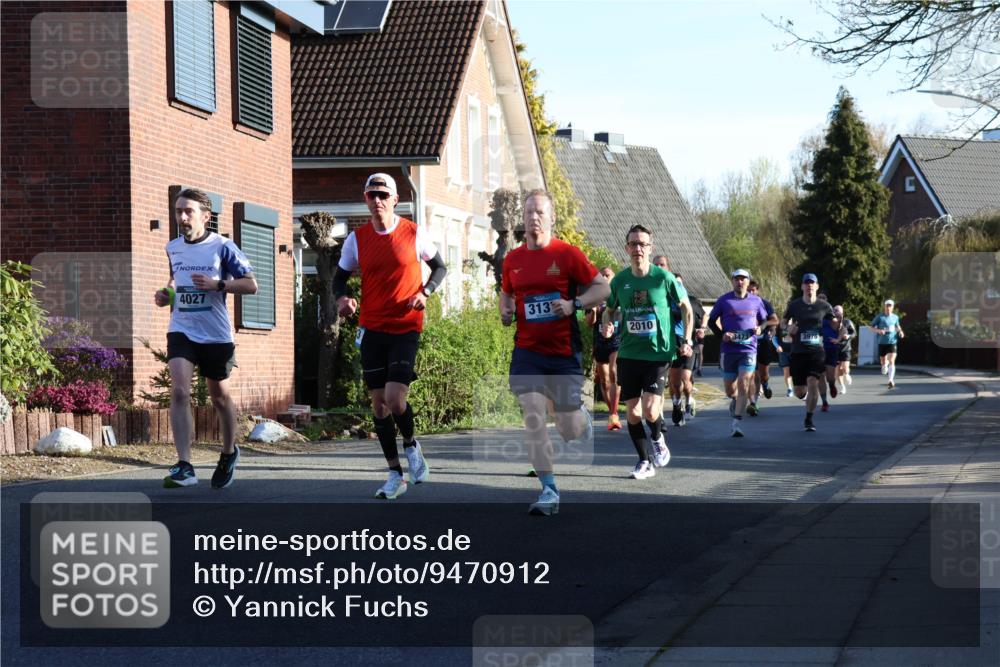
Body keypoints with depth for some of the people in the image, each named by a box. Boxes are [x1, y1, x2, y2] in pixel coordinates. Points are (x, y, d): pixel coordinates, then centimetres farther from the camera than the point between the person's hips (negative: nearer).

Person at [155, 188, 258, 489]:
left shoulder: (222, 247, -8)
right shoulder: (172, 248, 7)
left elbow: (251, 285, -7)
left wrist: (217, 284, -22)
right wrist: (165, 295, 4)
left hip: (216, 335, -2)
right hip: (181, 331, 2)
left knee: (219, 396, 13)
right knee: (179, 391, -18)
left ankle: (229, 453, 39)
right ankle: (184, 466, -22)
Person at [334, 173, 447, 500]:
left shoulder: (414, 233, -3)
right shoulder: (356, 239, 2)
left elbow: (439, 267, 9)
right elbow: (341, 276, 11)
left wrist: (425, 293, -9)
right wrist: (342, 298, -11)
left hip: (406, 328, -3)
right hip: (371, 329, 3)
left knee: (395, 399, -15)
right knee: (378, 402, 5)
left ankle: (410, 444, 17)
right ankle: (395, 475, 16)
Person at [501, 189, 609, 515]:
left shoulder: (568, 254, -6)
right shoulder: (512, 259, 6)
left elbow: (602, 288, -1)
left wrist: (574, 305, -17)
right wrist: (506, 312, 2)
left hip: (564, 352, -2)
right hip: (527, 351, 3)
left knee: (569, 427, 2)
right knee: (532, 418, -13)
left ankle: (582, 415, 42)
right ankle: (549, 491, -7)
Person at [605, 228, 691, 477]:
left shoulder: (664, 277, -7)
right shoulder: (619, 280, 1)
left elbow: (686, 307, 5)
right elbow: (610, 309, 17)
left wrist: (686, 340, -1)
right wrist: (607, 322, -5)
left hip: (658, 352, -3)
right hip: (628, 353, 3)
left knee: (650, 411, -15)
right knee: (632, 412, 4)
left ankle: (657, 438, 18)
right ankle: (644, 461, 20)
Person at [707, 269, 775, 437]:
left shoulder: (756, 301, 7)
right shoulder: (724, 300, 3)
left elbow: (765, 320, 21)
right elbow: (711, 321, 8)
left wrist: (759, 328, -1)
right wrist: (722, 334, -8)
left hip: (749, 349, 0)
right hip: (729, 350, 0)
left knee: (743, 387, -13)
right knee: (730, 390, 7)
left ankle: (737, 423, -11)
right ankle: (735, 400, 43)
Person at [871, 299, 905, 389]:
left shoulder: (895, 317, 7)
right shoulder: (880, 317, -3)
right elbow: (872, 327, 1)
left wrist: (900, 331, 5)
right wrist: (879, 330, -18)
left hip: (892, 342, 0)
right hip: (882, 342, 0)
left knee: (891, 361, -15)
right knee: (883, 362, 10)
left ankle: (891, 380, -20)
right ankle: (885, 365, 48)